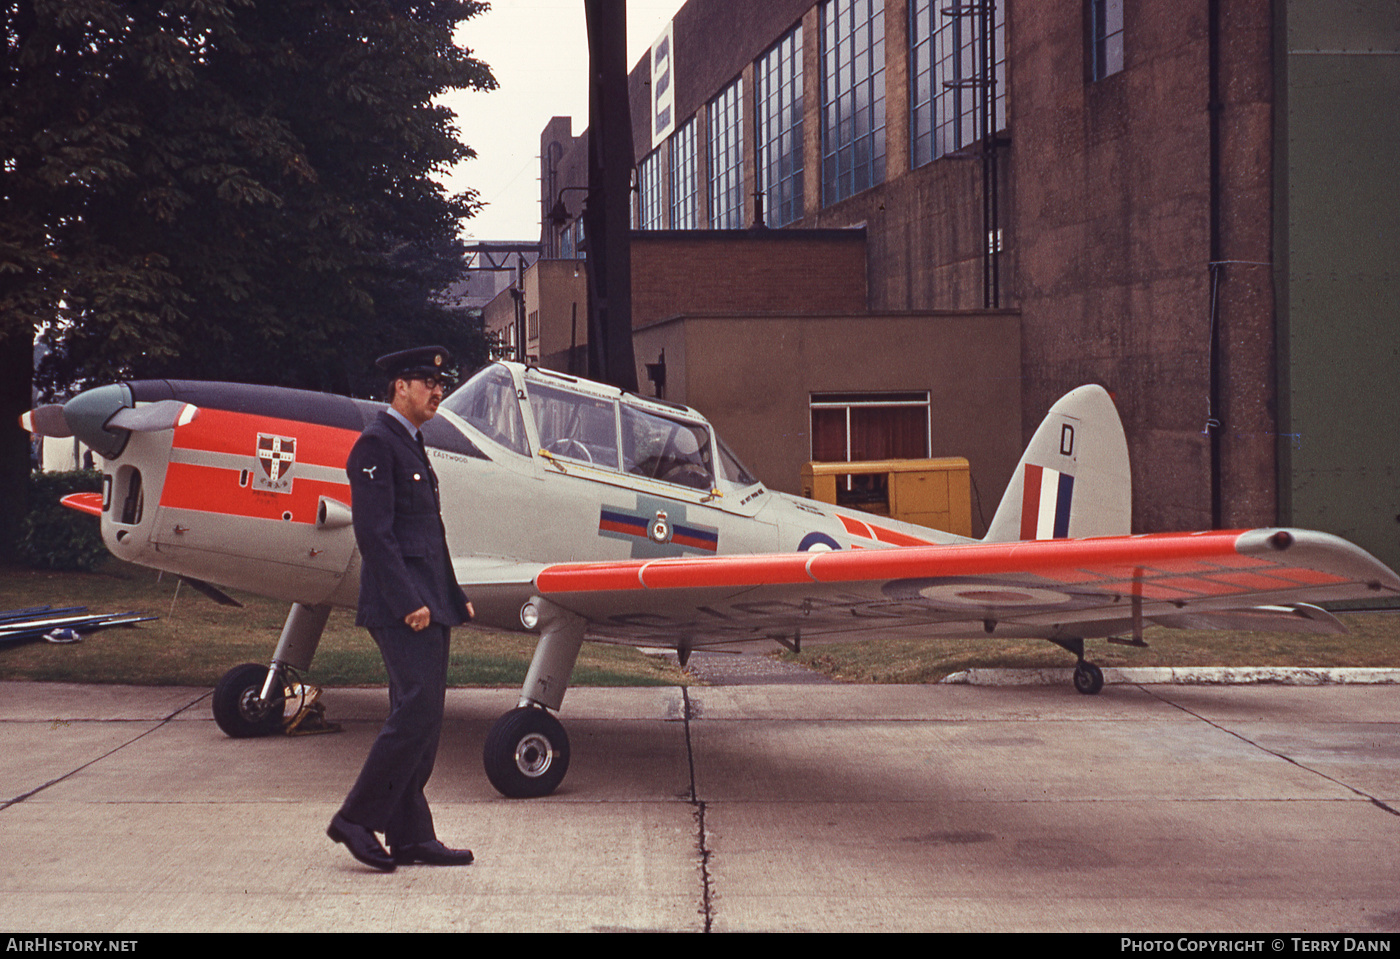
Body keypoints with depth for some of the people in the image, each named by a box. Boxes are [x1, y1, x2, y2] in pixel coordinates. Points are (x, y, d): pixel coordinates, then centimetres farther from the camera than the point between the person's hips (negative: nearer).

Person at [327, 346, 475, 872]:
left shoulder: (412, 445, 20)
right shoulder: (376, 444, -10)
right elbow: (374, 532, -18)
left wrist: (454, 598, 17)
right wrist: (408, 603, -21)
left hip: (428, 604, 10)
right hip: (401, 607, -10)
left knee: (420, 718, 9)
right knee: (417, 713, -13)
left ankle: (410, 835, 12)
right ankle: (357, 819, -5)